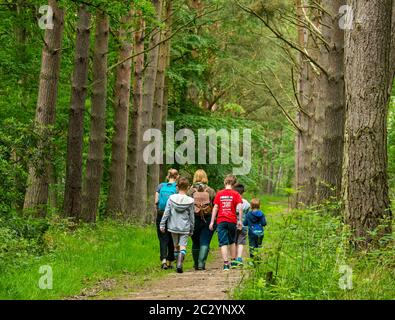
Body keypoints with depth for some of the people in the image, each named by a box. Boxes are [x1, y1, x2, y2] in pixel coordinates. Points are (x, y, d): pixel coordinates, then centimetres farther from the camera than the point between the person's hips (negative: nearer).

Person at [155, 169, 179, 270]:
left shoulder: (161, 186, 4)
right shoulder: (178, 187, -3)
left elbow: (156, 201, -1)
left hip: (161, 215, 1)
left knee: (163, 239, 2)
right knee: (172, 239, 11)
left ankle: (163, 260, -15)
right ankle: (169, 261, 17)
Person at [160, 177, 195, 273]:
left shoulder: (171, 198, -4)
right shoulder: (190, 201, -4)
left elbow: (166, 212, -5)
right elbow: (192, 217, 3)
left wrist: (162, 224, 1)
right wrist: (191, 230, 12)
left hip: (173, 227, 2)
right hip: (185, 228, -2)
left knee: (176, 246, 16)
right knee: (183, 246, -2)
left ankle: (178, 264, 21)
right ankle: (180, 264, -20)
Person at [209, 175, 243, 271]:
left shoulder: (219, 194, 2)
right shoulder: (235, 194, -1)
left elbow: (215, 208, 1)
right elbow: (240, 208, -10)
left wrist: (212, 222, 5)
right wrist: (240, 221, -5)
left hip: (221, 221, -1)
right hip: (232, 221, 1)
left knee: (223, 243, -2)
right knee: (232, 241, 20)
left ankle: (226, 263, -13)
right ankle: (234, 262, 25)